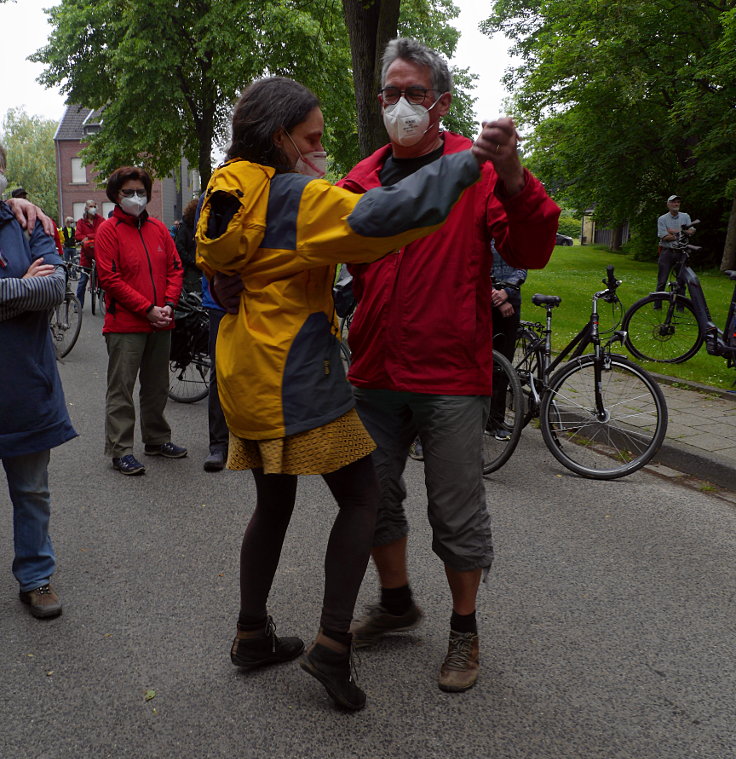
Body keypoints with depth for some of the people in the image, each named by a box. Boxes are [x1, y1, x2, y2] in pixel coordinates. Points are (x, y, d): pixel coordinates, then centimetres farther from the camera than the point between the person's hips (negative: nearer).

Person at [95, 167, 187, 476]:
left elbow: (175, 268, 11)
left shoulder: (158, 228, 12)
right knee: (121, 389, -2)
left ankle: (156, 439, 28)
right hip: (125, 324, -5)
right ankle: (120, 450, 4)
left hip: (160, 323, 6)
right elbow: (110, 277, -11)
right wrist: (148, 309, -14)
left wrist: (168, 305, -6)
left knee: (157, 386, 14)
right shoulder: (108, 230, -4)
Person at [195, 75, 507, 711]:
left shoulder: (226, 195, 11)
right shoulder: (297, 197, -15)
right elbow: (378, 218, -29)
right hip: (297, 378, -8)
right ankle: (332, 644, 1)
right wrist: (468, 161, -23)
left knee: (274, 503, 19)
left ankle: (252, 636, 29)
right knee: (362, 497, 3)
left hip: (246, 377, 9)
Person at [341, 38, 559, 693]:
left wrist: (514, 182, -30)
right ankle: (397, 603, 41)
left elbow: (530, 253, -13)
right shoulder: (362, 179, 8)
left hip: (451, 378, -4)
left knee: (458, 515, 6)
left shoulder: (478, 170, -4)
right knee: (374, 499, 17)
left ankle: (465, 629, 29)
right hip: (375, 373, 5)